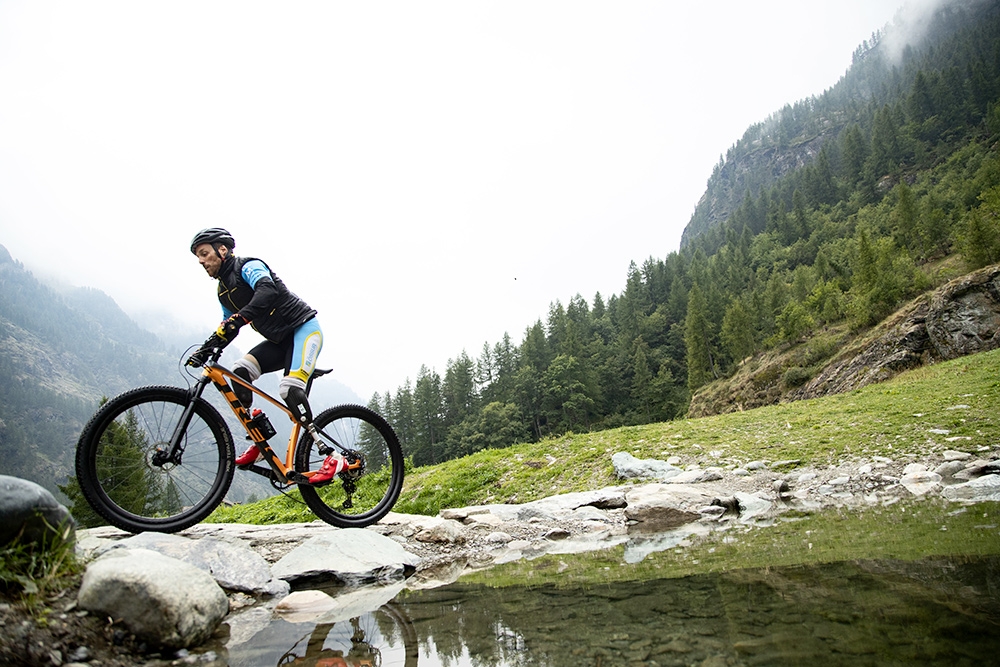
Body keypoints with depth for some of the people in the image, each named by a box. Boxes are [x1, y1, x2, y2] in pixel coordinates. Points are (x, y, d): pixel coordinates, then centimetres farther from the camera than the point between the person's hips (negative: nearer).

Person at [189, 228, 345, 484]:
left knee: (290, 391, -25)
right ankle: (258, 443, -4)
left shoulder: (248, 266, -12)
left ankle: (334, 456, -20)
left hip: (304, 328, -9)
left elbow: (267, 291, -33)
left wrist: (238, 318, -45)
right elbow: (228, 329, 17)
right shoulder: (223, 290, 15)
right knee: (240, 372, -10)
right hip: (280, 340, 9)